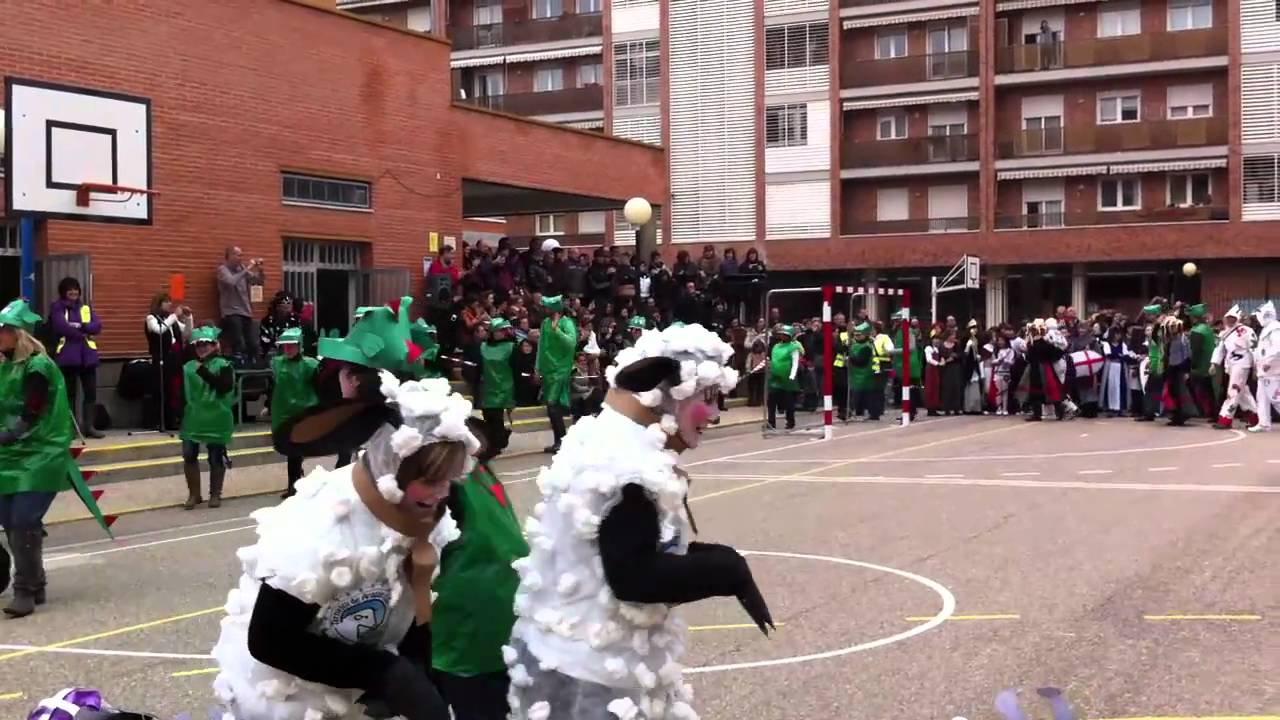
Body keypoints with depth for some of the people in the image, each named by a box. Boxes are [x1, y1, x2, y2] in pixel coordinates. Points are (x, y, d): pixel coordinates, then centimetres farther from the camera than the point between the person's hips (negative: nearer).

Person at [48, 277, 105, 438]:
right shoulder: (57, 307, 2)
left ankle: (89, 426, 7)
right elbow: (61, 326, -15)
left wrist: (80, 326, -15)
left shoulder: (86, 307, 15)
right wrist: (82, 334, -9)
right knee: (69, 393, 1)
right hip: (68, 356, -4)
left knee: (91, 392, 2)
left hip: (87, 355, 4)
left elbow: (97, 326, 1)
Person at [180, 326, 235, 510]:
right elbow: (182, 392, 13)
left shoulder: (223, 365, -5)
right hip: (192, 419, 4)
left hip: (216, 419, -4)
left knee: (216, 457, 5)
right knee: (189, 456, 3)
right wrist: (180, 412, 8)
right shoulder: (188, 367, 7)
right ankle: (194, 494, 16)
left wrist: (204, 372, -26)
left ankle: (215, 494, 19)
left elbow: (225, 387, -21)